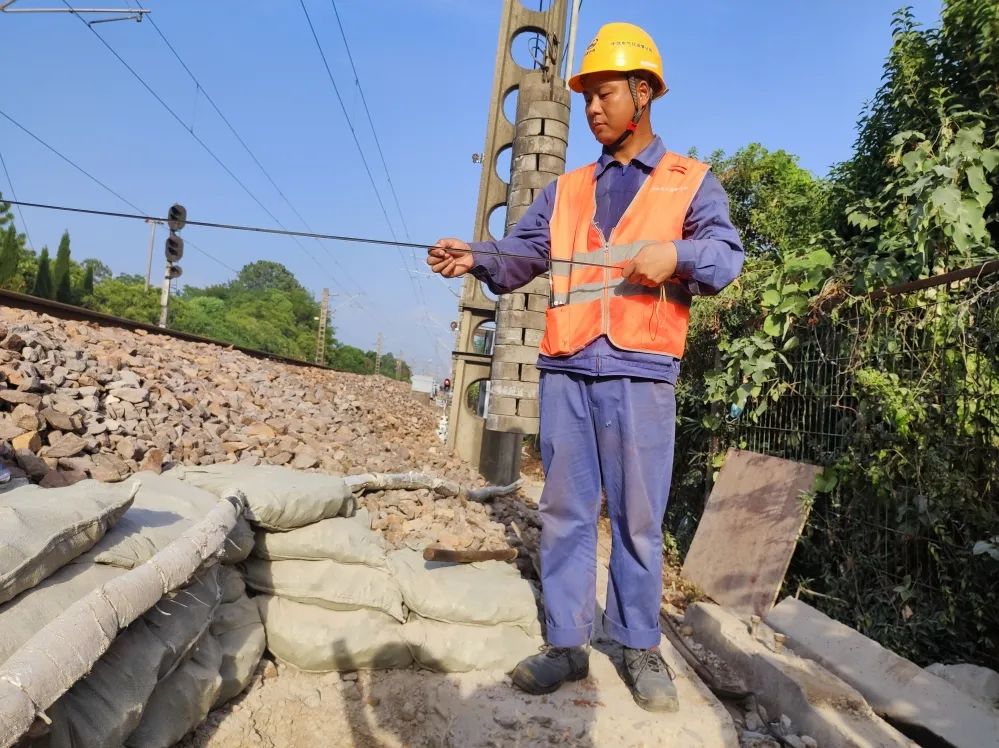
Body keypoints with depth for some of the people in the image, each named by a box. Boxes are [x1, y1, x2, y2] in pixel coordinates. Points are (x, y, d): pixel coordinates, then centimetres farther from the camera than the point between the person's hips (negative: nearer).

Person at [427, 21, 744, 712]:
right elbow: (523, 254, 9)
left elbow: (727, 258, -1)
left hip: (640, 371, -3)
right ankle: (567, 644, 17)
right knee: (565, 511, 6)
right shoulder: (565, 191, 20)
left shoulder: (692, 182, 11)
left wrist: (678, 255, -22)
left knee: (637, 516, 3)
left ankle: (642, 647, 19)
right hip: (564, 369, 3)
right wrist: (476, 259, -11)